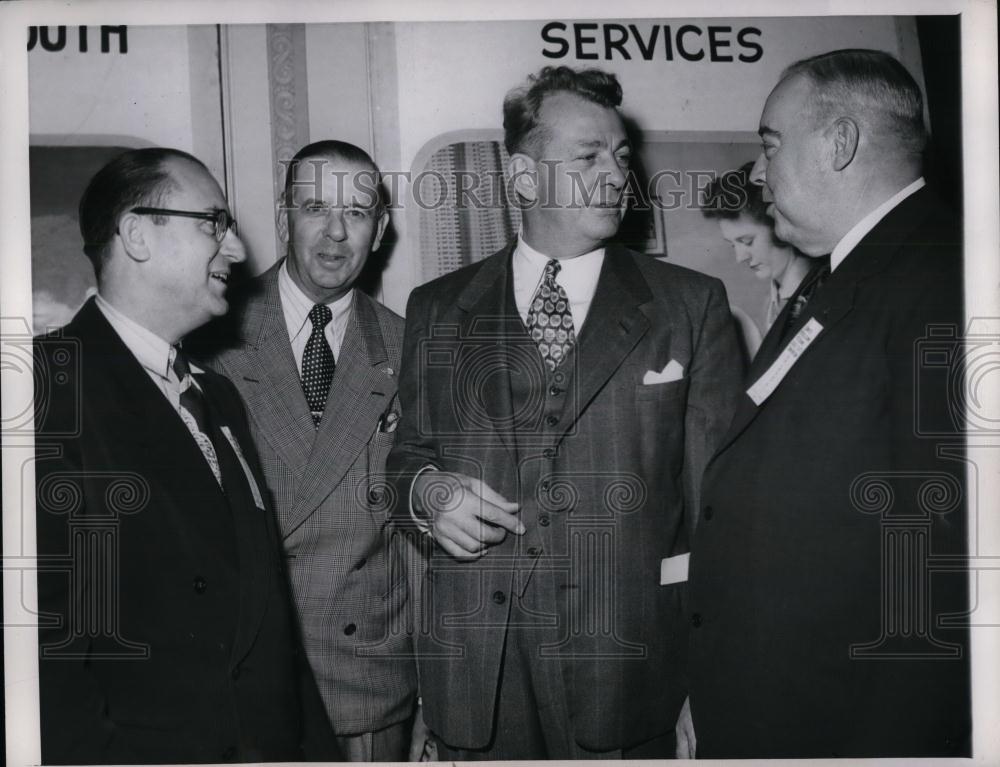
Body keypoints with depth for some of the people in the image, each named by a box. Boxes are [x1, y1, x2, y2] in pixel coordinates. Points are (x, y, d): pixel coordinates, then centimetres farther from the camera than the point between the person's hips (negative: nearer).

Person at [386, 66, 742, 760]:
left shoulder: (692, 305, 1)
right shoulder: (437, 309, 6)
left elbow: (717, 492, -1)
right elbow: (406, 455, 13)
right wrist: (428, 489, -10)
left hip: (626, 660, -1)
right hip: (474, 666, 2)